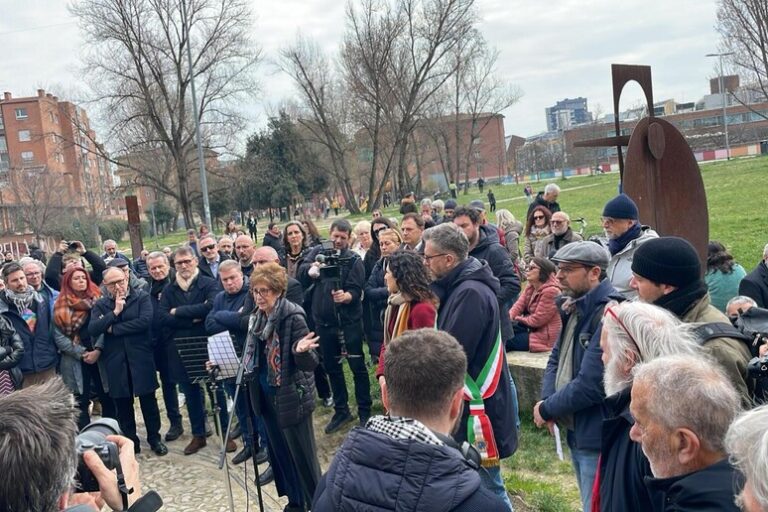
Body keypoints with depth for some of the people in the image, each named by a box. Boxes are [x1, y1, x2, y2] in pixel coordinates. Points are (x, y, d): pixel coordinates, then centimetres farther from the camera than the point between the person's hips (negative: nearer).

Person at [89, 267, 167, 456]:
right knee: (123, 404, 9)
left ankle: (155, 438, 23)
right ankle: (130, 442, 24)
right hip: (115, 361, 2)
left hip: (141, 358, -2)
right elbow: (92, 330, -7)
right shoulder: (101, 304, 6)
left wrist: (114, 329, -11)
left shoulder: (142, 297, -1)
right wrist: (115, 312, -16)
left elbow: (145, 321, -17)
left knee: (148, 401, 7)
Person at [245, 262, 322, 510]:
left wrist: (301, 351, -40)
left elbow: (310, 363, -20)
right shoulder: (257, 318, 4)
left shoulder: (293, 317, -18)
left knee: (302, 455, 3)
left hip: (291, 397, -7)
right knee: (279, 452, 17)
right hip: (266, 396, 7)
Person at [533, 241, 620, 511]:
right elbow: (556, 358, 12)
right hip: (576, 432, 10)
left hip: (599, 438, -10)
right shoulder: (574, 308, 9)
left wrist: (547, 409, -12)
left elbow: (589, 385, -27)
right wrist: (549, 400, -7)